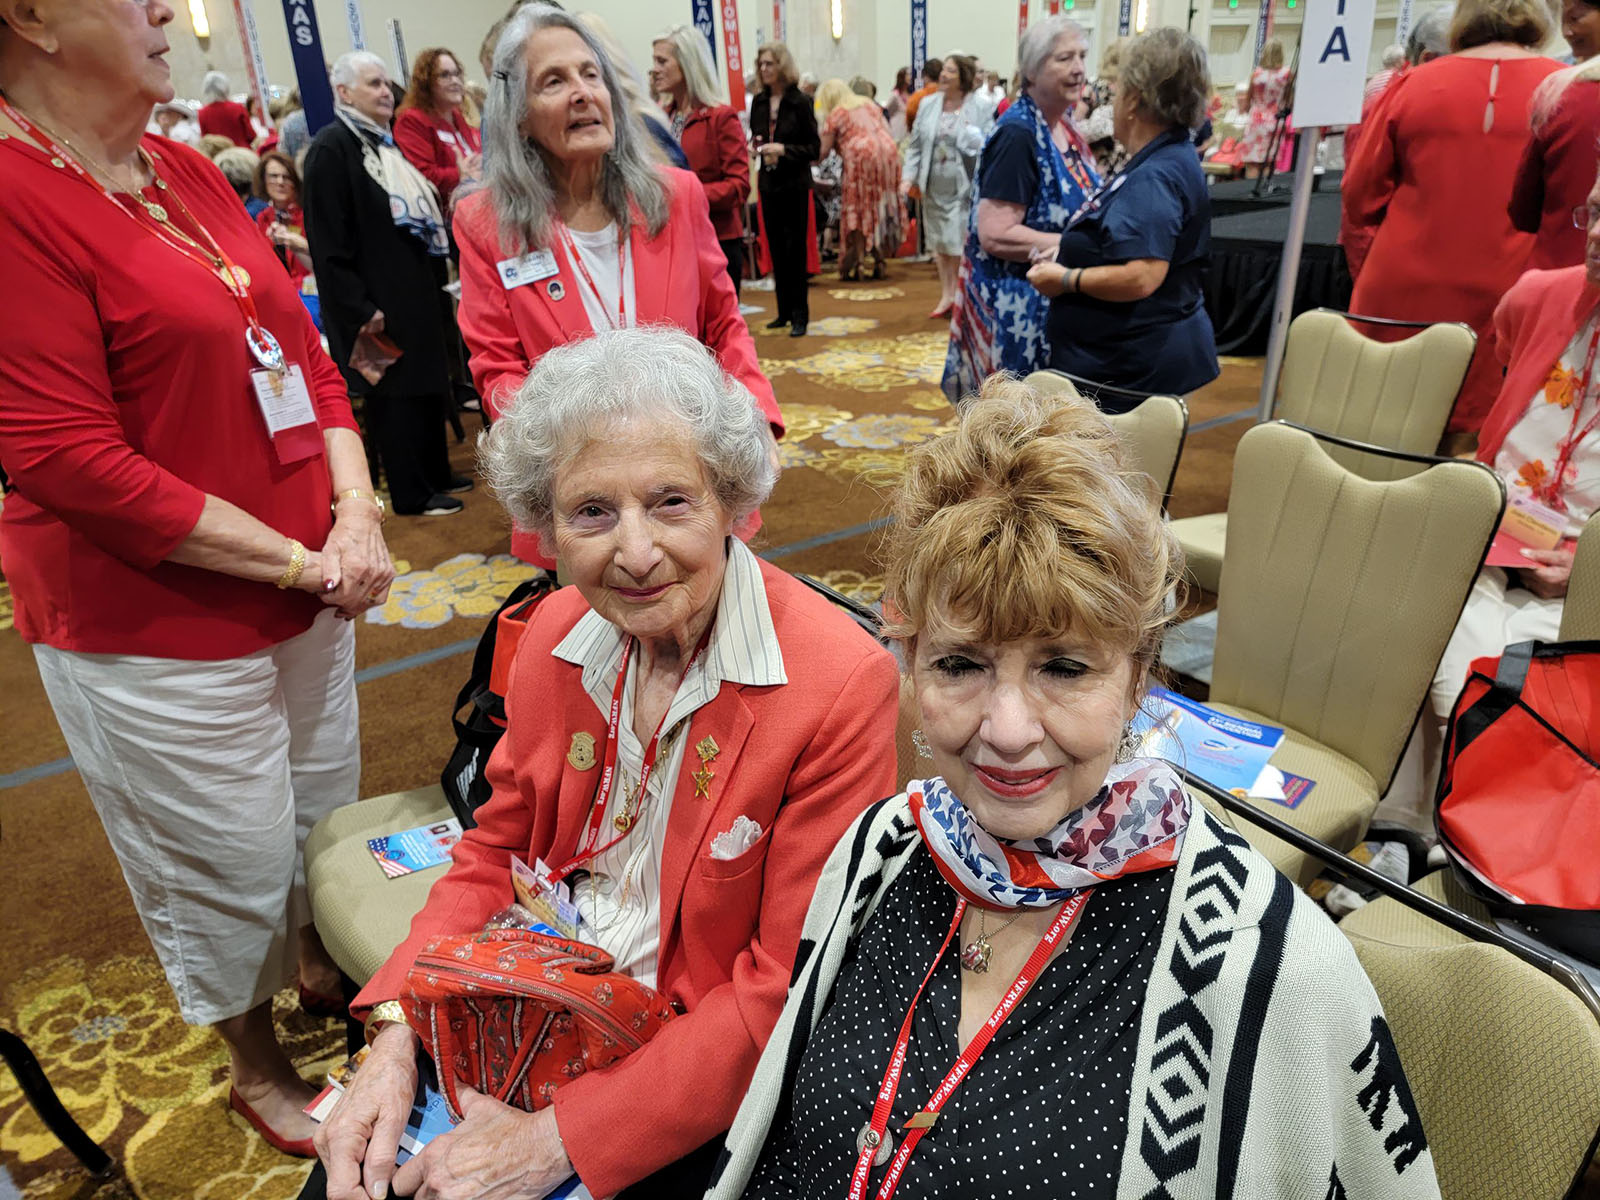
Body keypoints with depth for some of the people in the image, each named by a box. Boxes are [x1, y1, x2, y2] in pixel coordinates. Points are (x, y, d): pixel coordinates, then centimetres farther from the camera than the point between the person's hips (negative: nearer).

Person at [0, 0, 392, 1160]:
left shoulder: (189, 174, 7)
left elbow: (304, 352, 8)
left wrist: (355, 519, -6)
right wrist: (299, 562, -17)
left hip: (304, 587, 7)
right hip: (153, 626, -7)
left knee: (330, 812, 21)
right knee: (236, 860, 10)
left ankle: (323, 966, 50)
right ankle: (257, 1066, 38)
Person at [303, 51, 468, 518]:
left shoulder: (383, 142, 14)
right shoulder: (330, 148, -14)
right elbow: (327, 244, -19)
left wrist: (436, 282, 17)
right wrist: (359, 308, -22)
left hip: (415, 291, 9)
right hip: (378, 305, -9)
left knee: (428, 383, 16)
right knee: (395, 392, -1)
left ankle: (436, 473, 29)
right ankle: (412, 493, 10)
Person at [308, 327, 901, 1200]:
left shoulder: (843, 684, -24)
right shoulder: (556, 634, -5)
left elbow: (788, 993, -20)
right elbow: (496, 853, 5)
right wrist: (395, 1035, -9)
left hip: (701, 1067, -4)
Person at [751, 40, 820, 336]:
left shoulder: (800, 102, -6)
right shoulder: (759, 102, 7)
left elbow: (814, 148, -7)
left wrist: (784, 150, -19)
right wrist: (757, 147, -5)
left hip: (794, 185, -5)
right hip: (768, 183, 5)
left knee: (795, 250, -3)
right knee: (776, 249, 8)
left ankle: (799, 315, 3)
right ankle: (784, 311, 18)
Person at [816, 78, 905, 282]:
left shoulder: (835, 115, 6)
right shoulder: (870, 105, 23)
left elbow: (823, 151, 5)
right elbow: (887, 132, 19)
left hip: (860, 155, -5)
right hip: (888, 152, 5)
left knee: (858, 209, 2)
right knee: (881, 208, 10)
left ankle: (859, 262, -3)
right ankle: (879, 261, 11)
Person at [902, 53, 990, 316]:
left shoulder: (980, 109, -6)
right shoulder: (928, 106, 6)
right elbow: (915, 145, 9)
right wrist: (909, 175, 0)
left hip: (963, 186, -5)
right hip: (934, 186, 5)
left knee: (961, 241, -3)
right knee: (938, 240, 11)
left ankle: (961, 295, 12)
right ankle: (946, 295, 24)